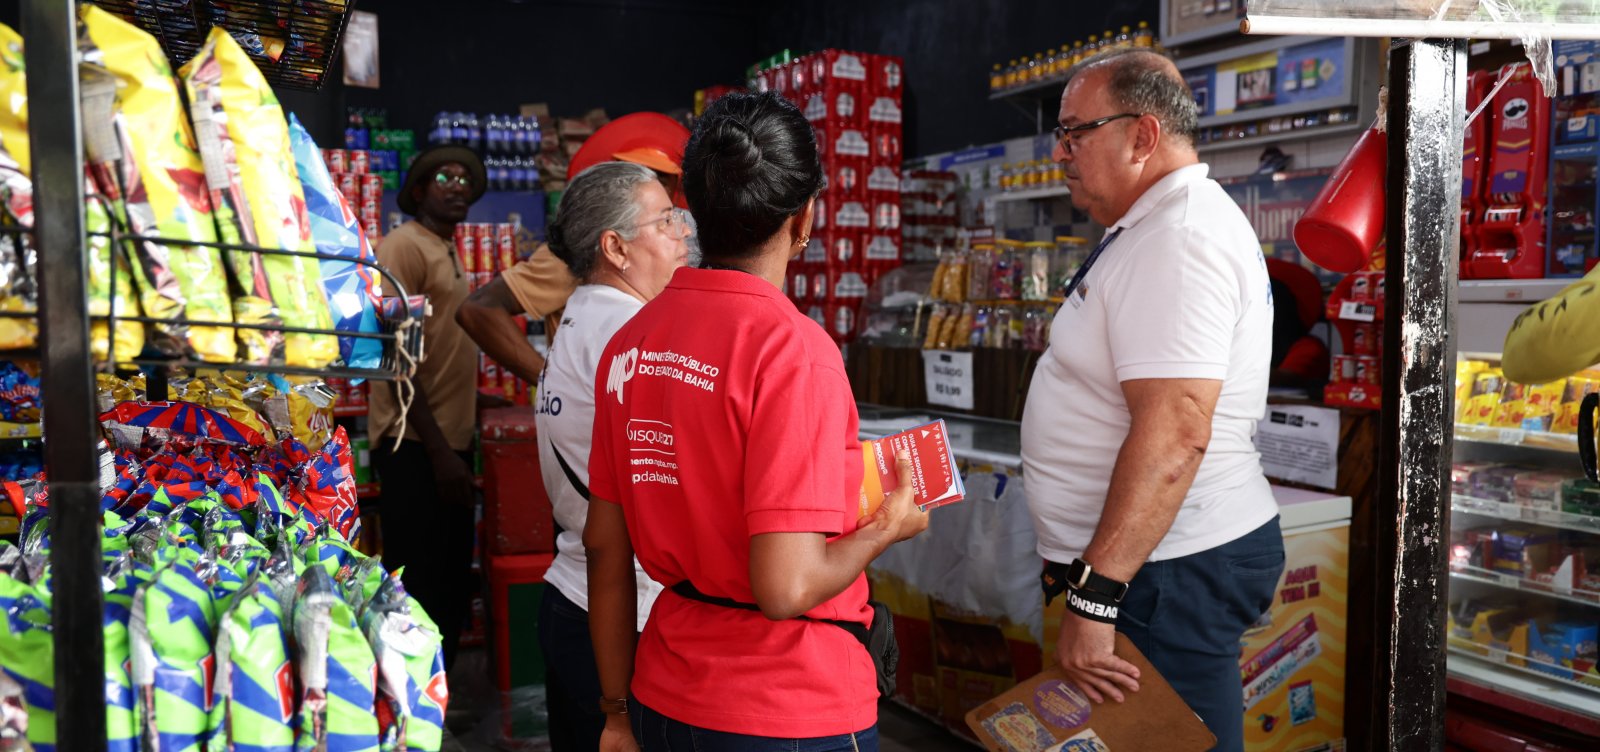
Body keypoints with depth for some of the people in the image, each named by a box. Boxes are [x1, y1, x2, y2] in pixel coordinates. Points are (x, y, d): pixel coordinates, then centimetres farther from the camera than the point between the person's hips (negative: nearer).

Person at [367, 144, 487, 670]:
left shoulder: (448, 250, 16)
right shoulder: (405, 245, -11)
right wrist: (438, 451, -20)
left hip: (448, 441, 9)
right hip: (415, 447, -9)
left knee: (451, 587, 16)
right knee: (419, 592, -3)